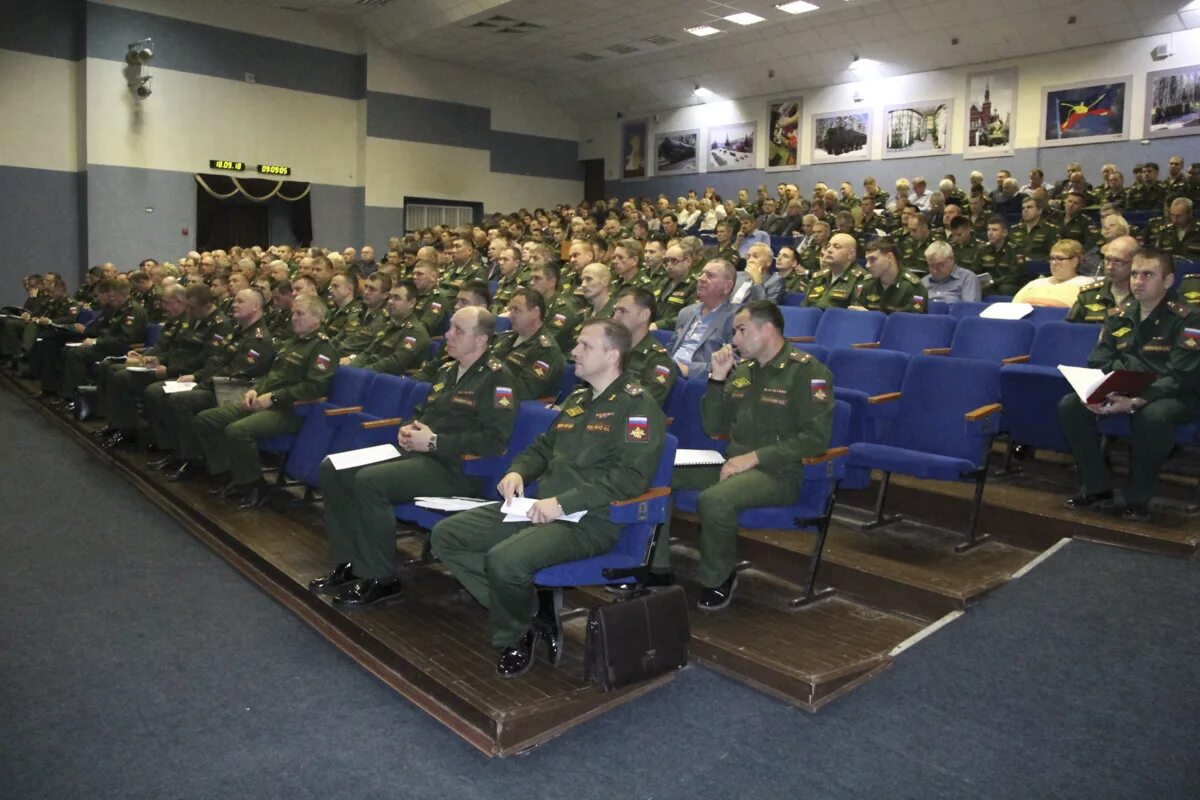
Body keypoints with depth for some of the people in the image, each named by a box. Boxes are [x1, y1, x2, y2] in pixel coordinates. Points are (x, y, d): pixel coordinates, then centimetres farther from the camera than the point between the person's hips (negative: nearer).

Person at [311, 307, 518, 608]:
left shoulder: (496, 377, -9)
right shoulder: (447, 371, 17)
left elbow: (495, 441, -19)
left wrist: (435, 442, -17)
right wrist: (410, 428, 6)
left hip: (456, 468, -9)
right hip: (418, 453, 9)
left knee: (368, 481, -28)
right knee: (332, 468, 1)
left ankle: (380, 580, -13)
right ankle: (348, 563, 8)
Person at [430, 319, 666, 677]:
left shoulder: (636, 405, -8)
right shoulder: (576, 400, 19)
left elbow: (631, 476, -19)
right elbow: (543, 448, 30)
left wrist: (563, 503, -22)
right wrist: (518, 471, 7)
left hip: (590, 520, -9)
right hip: (540, 508, 9)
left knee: (505, 559, -33)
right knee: (446, 535, -1)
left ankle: (514, 639, 0)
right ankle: (529, 615, 1)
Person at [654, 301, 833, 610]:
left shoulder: (808, 371, -9)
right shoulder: (742, 369, 11)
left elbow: (816, 437, -18)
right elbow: (714, 428, 14)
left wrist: (755, 457, -21)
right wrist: (717, 379, 1)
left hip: (779, 472, -7)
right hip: (735, 463, 7)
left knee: (714, 499, -34)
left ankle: (719, 578, -7)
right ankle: (658, 568, 2)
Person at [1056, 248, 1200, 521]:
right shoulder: (1119, 317, 5)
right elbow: (1098, 364, 6)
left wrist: (1135, 402, -34)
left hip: (1174, 396, -5)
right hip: (1122, 391, 5)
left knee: (1152, 416, -40)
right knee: (1069, 405, -19)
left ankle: (1138, 496, -18)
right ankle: (1097, 487, -8)